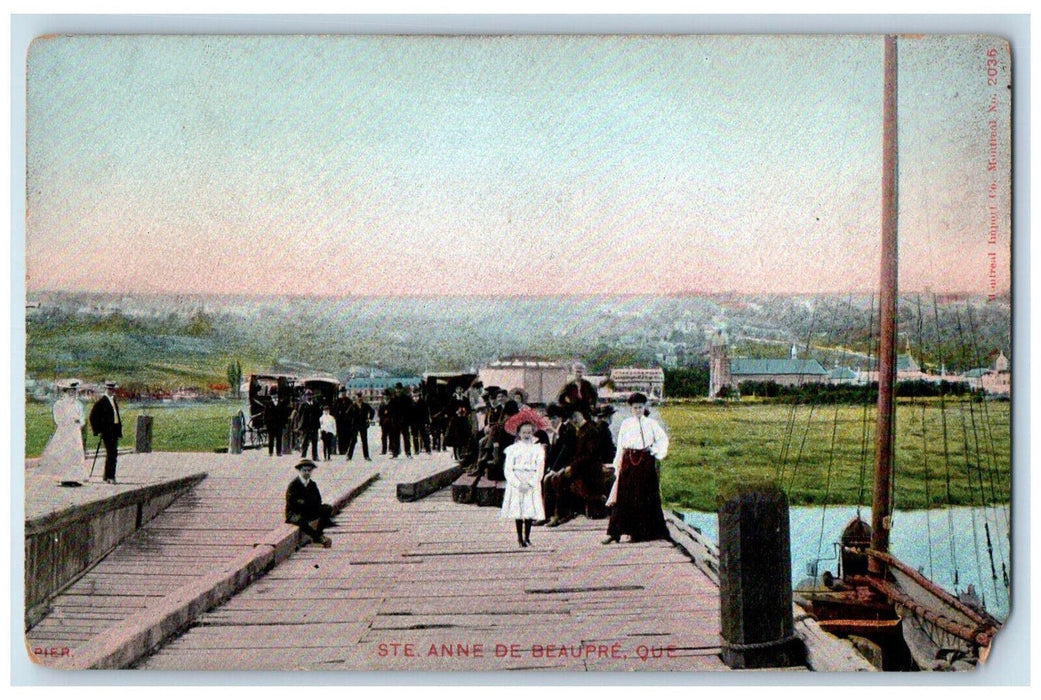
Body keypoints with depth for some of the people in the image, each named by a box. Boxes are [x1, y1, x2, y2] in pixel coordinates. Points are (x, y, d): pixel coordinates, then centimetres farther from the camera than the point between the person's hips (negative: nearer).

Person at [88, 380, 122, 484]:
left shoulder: (114, 400, 16)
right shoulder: (101, 402, -7)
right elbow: (93, 417, -7)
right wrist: (98, 430, -9)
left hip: (115, 431, 7)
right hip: (107, 431, -7)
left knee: (114, 453, 8)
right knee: (110, 453, -11)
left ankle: (111, 476, 14)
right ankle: (108, 477, -8)